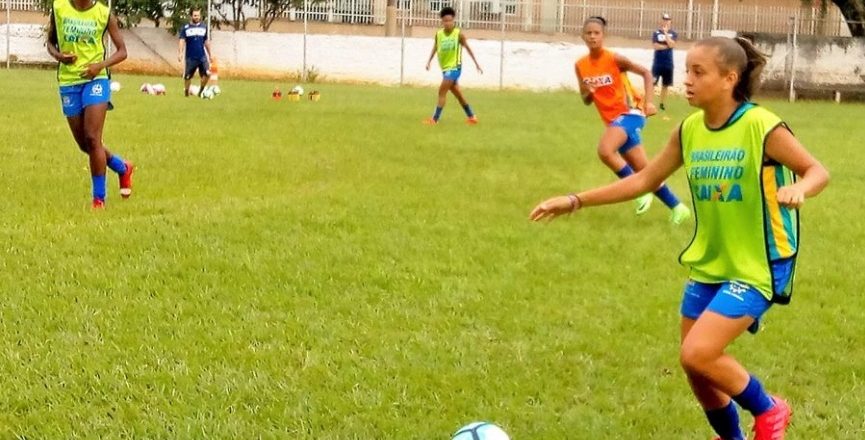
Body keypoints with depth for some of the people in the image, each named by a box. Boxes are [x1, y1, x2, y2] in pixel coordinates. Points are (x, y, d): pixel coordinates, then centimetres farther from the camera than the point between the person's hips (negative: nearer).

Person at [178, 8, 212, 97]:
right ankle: (186, 93, 22)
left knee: (207, 74, -15)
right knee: (187, 77, 3)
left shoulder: (204, 27, 10)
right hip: (190, 57, -2)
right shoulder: (185, 28, 1)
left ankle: (201, 91, 5)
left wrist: (210, 55, 22)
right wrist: (180, 53, -23)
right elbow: (182, 41, -8)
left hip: (202, 56, 2)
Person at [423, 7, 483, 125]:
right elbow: (435, 48, 4)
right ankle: (471, 117, 27)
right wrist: (429, 61, -12)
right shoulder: (438, 34, 0)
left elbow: (468, 48, 0)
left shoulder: (459, 34, -9)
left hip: (454, 67, -5)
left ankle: (434, 119, -10)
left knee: (442, 91, -13)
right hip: (445, 68, 5)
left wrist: (477, 64, 5)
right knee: (458, 94, 13)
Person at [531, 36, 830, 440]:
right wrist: (576, 201, 4)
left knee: (697, 354, -18)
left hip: (757, 266, -7)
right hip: (707, 264, 7)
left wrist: (799, 188, -34)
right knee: (697, 369, 10)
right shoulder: (690, 130, 1)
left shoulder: (761, 126, -17)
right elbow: (644, 179, 8)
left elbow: (818, 171, -10)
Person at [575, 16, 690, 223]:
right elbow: (586, 101, 11)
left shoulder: (614, 59, -12)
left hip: (630, 113, -6)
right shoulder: (580, 66, 3)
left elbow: (646, 73, -5)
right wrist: (587, 93, -12)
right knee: (643, 169, 8)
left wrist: (648, 102, -15)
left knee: (604, 150, -30)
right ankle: (676, 206, 20)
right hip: (613, 119, 6)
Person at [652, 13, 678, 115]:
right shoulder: (656, 33, -1)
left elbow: (672, 44, -16)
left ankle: (662, 103, 19)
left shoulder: (673, 34, 2)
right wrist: (667, 46, -11)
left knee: (665, 85, 10)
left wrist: (666, 33, -17)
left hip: (668, 63, 2)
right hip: (657, 63, -2)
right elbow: (655, 46, -13)